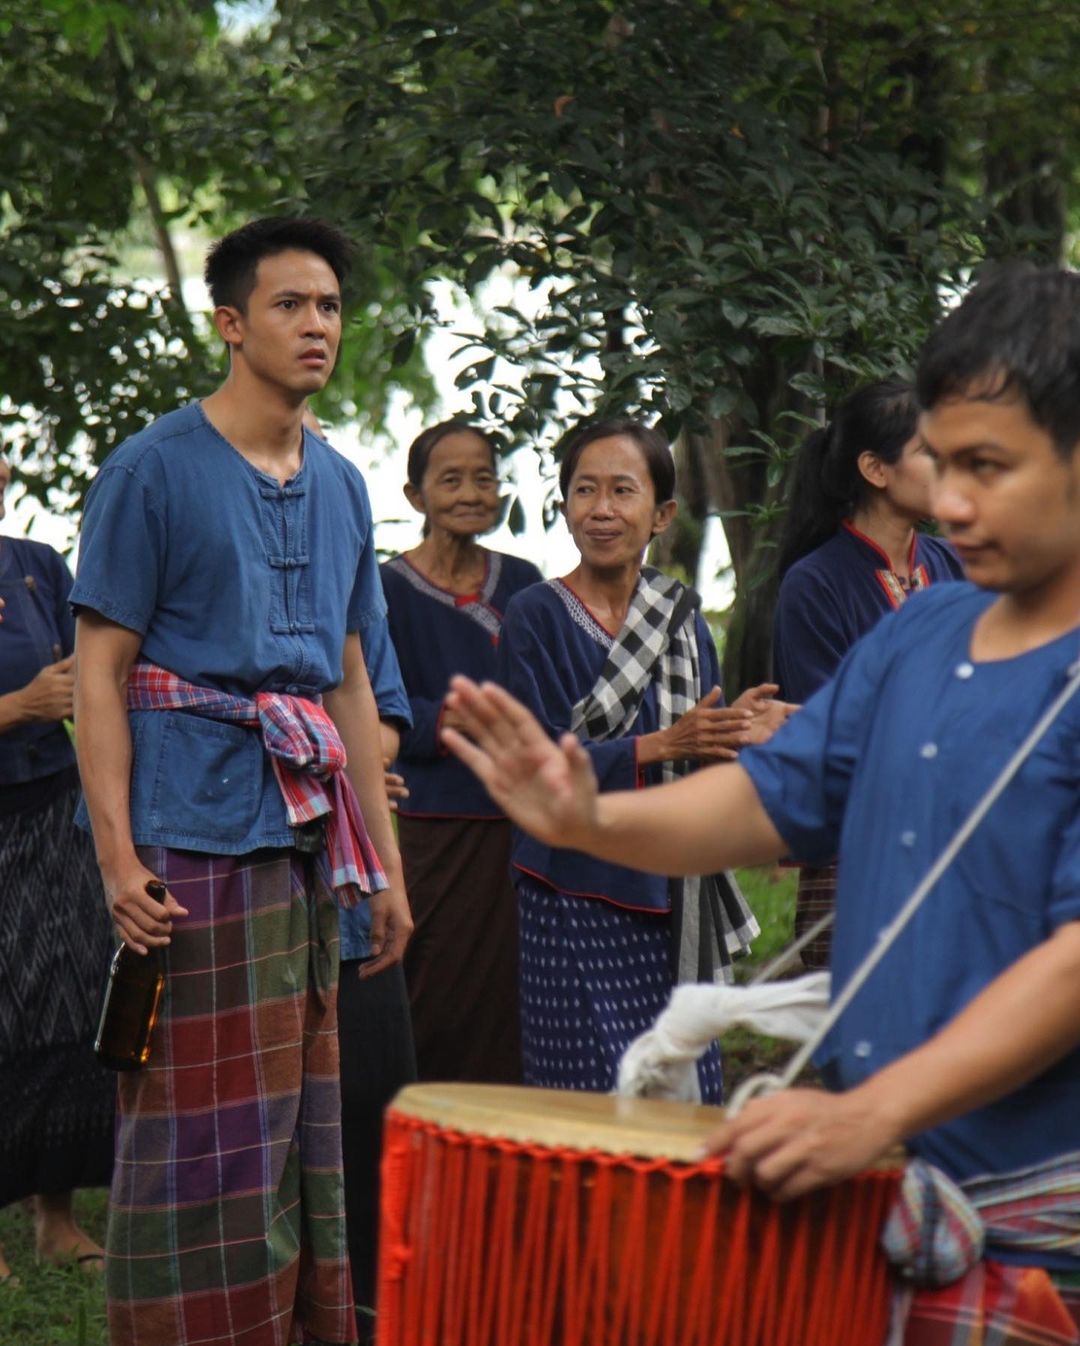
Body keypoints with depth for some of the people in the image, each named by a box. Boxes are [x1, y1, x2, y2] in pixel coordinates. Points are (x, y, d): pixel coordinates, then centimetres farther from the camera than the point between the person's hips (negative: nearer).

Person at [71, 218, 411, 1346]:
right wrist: (118, 857, -15)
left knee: (299, 1117, 11)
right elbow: (99, 671, -6)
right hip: (198, 837, -6)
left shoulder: (342, 486, 15)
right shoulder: (154, 470, -3)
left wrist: (384, 860, 17)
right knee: (203, 1125, -5)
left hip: (309, 840, 6)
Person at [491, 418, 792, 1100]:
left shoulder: (684, 617, 11)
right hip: (579, 897, -4)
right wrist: (663, 745, -19)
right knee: (597, 1095, -9)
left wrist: (738, 732, -9)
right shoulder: (536, 617, -2)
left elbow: (707, 763, 13)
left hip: (674, 897, 5)